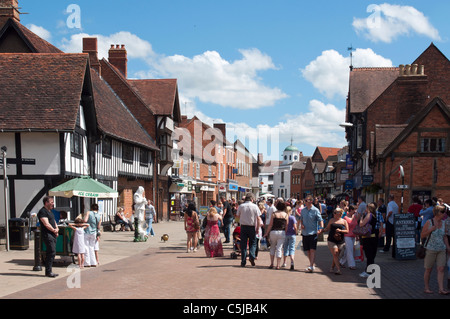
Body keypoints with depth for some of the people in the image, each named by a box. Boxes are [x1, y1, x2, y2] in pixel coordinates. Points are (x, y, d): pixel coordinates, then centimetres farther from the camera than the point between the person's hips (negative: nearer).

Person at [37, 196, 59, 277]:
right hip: (47, 234, -10)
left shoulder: (50, 211, 20)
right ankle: (48, 271, -9)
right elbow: (46, 224, -18)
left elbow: (54, 221, 23)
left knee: (52, 253, 10)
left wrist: (56, 229, 5)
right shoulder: (42, 211, -11)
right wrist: (54, 230, -9)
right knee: (51, 252, -13)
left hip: (53, 235, 10)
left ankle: (49, 271, 15)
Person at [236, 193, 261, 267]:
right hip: (252, 227, -1)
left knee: (243, 244, 6)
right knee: (252, 243, 14)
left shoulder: (241, 206, -2)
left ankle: (243, 262, 6)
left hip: (243, 226, 1)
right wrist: (257, 227, 1)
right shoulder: (255, 206, -5)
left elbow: (238, 216, 8)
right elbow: (258, 218, -5)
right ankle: (251, 256, -9)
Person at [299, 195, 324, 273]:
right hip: (305, 233, 5)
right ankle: (311, 265, 23)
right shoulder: (303, 210, 9)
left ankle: (311, 266, -17)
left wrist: (321, 228, -23)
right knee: (307, 250, 10)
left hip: (313, 232, -5)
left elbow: (320, 220, -7)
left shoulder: (315, 210, -6)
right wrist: (301, 224, 1)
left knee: (312, 250, -12)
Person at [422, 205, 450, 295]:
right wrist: (431, 229, -18)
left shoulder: (443, 223, 7)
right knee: (428, 270, 5)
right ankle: (426, 288, 17)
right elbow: (422, 235, -5)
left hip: (441, 250, 4)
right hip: (431, 249, -4)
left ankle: (441, 289, -3)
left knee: (441, 269, -4)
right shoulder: (429, 222, -8)